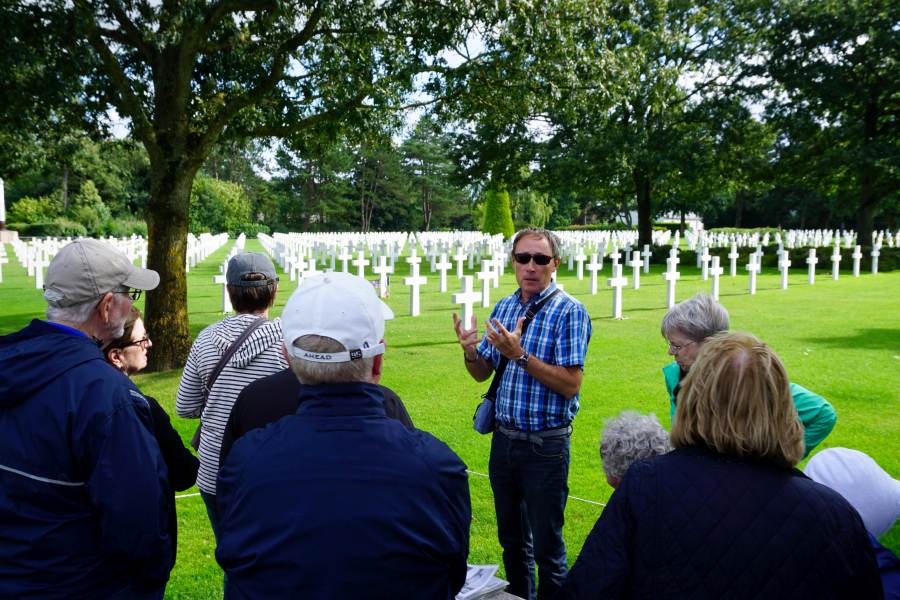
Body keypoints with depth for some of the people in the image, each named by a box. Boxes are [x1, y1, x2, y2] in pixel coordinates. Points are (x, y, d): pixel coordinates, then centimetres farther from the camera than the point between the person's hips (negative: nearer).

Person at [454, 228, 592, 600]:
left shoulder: (569, 311, -12)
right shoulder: (504, 307, 6)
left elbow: (570, 384, -19)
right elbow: (482, 374, 10)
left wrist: (520, 355, -27)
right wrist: (470, 351, -12)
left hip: (545, 446, -6)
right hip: (504, 439, 6)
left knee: (546, 545, 6)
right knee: (511, 538, 20)